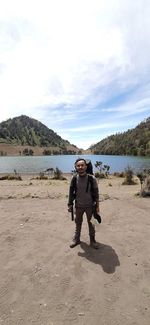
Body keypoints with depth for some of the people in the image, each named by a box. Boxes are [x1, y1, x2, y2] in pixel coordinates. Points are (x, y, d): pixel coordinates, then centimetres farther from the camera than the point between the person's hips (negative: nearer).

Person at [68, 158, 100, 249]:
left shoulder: (92, 178, -16)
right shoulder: (74, 179, -10)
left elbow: (96, 193, -8)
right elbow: (71, 192, -1)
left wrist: (97, 205, -6)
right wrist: (70, 204, -1)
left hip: (89, 206, -2)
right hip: (78, 206, 2)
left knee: (91, 223, 15)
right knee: (78, 223, 19)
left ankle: (92, 240, 36)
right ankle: (76, 239, 39)